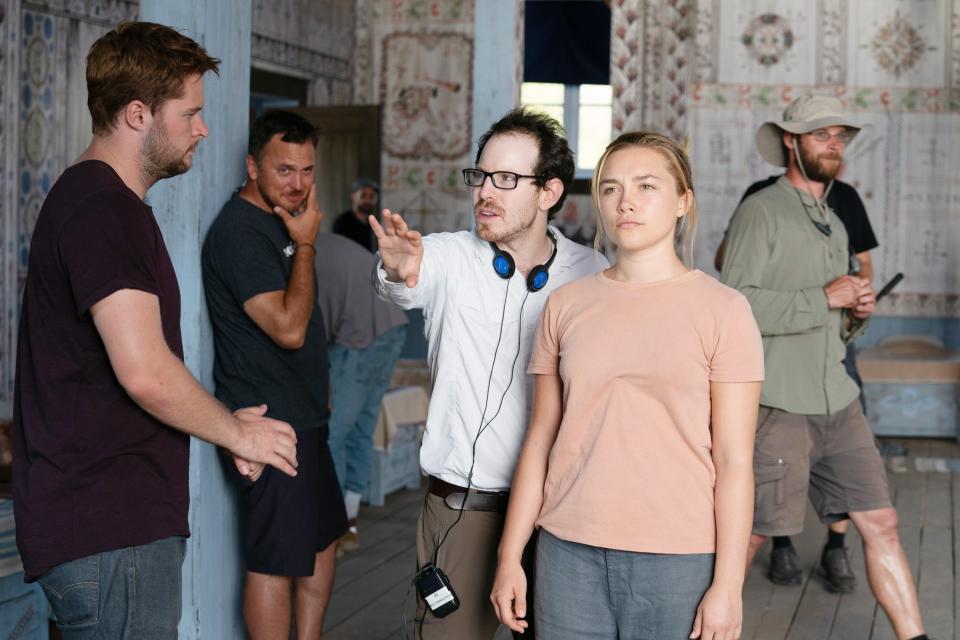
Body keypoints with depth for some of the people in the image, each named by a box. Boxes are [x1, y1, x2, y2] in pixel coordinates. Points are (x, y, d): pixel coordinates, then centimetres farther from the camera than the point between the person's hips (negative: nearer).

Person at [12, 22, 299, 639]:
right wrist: (236, 431, -7)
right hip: (111, 532, -10)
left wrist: (225, 425, 15)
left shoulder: (93, 198, 19)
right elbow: (145, 371, -24)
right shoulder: (103, 209, -16)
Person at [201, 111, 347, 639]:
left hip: (301, 416, 11)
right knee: (276, 560, -4)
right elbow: (289, 328, -24)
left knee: (324, 536, 19)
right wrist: (305, 244, -17)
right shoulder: (239, 231, -19)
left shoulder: (278, 220, 13)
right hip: (271, 424, -11)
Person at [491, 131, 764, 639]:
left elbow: (734, 461, -4)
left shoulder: (721, 310, -2)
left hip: (677, 559, -2)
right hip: (569, 554, 3)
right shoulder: (567, 306, 7)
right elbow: (540, 439, 9)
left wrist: (727, 584, -8)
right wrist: (510, 557, 6)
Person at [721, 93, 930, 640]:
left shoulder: (834, 224, 18)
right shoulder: (762, 211, -7)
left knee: (881, 524, 5)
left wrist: (855, 315, 3)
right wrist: (825, 298, -17)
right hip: (777, 405, -7)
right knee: (751, 533, 1)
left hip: (838, 402, 7)